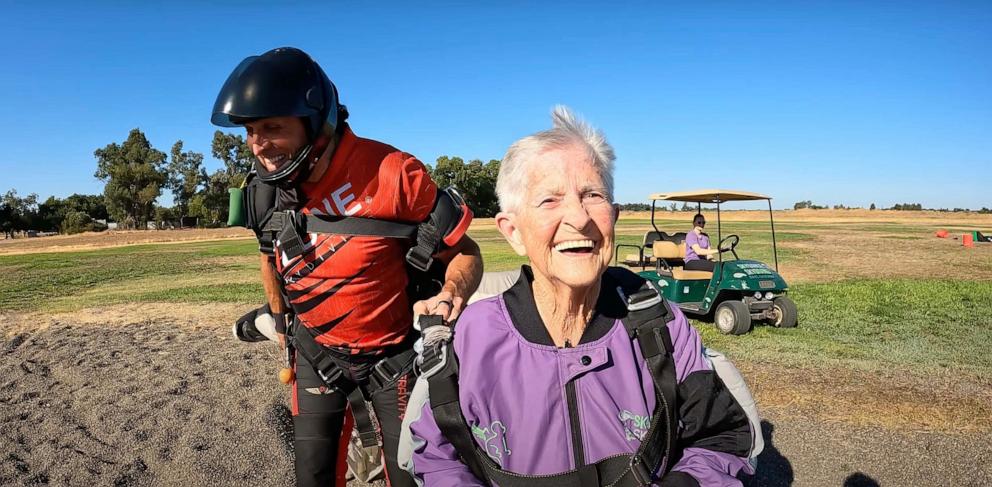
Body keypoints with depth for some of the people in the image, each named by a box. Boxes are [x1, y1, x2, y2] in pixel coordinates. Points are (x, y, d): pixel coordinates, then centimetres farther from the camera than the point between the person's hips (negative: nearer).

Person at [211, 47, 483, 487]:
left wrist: (451, 294, -36)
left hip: (392, 352, -3)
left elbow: (464, 252, -16)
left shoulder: (390, 173, -24)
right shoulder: (265, 191, -8)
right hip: (315, 352, 4)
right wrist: (283, 328, 22)